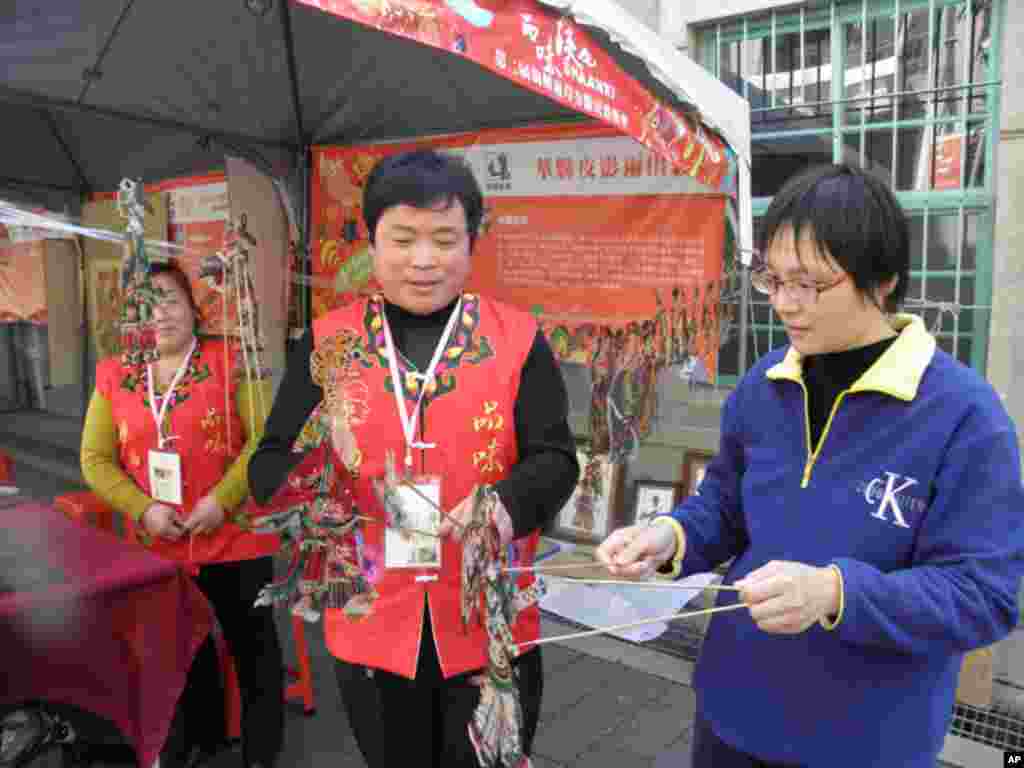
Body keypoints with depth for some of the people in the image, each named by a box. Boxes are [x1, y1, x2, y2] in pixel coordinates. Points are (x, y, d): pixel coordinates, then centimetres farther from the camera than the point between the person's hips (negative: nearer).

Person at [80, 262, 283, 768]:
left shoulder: (229, 363, -6)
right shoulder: (113, 376, 3)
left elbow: (264, 437, -13)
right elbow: (95, 460, 2)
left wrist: (222, 499, -20)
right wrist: (142, 509, -11)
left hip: (234, 539, -3)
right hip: (156, 546, 4)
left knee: (251, 646, 10)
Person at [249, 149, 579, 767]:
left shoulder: (519, 340, -4)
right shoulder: (327, 341, 0)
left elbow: (555, 459, -5)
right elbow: (268, 468, 0)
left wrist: (506, 504, -26)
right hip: (370, 625, 2)